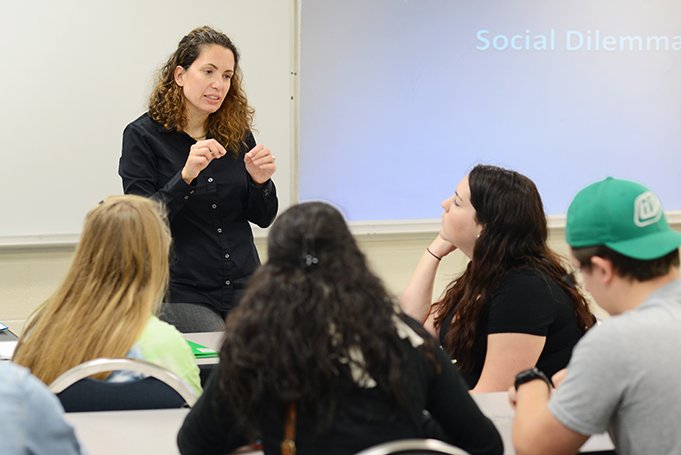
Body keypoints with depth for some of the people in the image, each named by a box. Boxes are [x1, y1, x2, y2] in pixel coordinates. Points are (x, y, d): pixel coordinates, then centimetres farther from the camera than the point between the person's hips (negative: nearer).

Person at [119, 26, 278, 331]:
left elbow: (263, 218, 10)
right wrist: (185, 176, -25)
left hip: (244, 285, 4)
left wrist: (260, 181, -11)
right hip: (182, 292, -4)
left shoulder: (237, 134, 8)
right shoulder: (142, 135, -4)